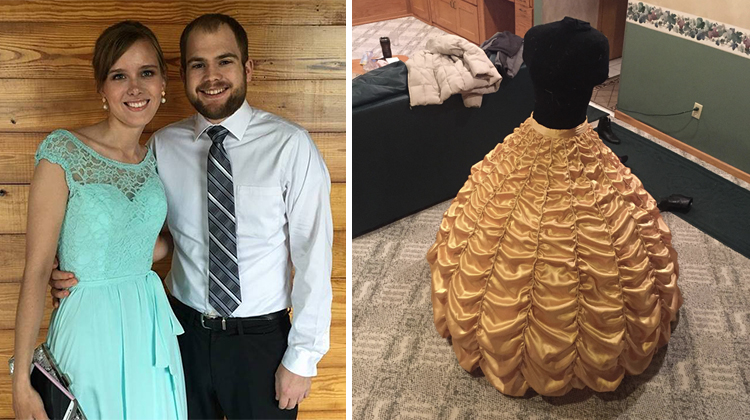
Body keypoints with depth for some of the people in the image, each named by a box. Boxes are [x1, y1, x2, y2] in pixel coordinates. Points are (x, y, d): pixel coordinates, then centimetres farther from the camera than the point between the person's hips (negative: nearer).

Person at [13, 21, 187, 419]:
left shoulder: (155, 158, 3)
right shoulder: (63, 153, -13)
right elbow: (37, 269, -13)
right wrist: (21, 379, -13)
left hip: (151, 325, 5)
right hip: (90, 330, -5)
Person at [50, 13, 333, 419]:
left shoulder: (290, 146, -13)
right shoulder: (163, 146, -1)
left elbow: (313, 256, -11)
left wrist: (303, 358, -10)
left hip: (262, 339, -3)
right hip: (186, 332, 3)